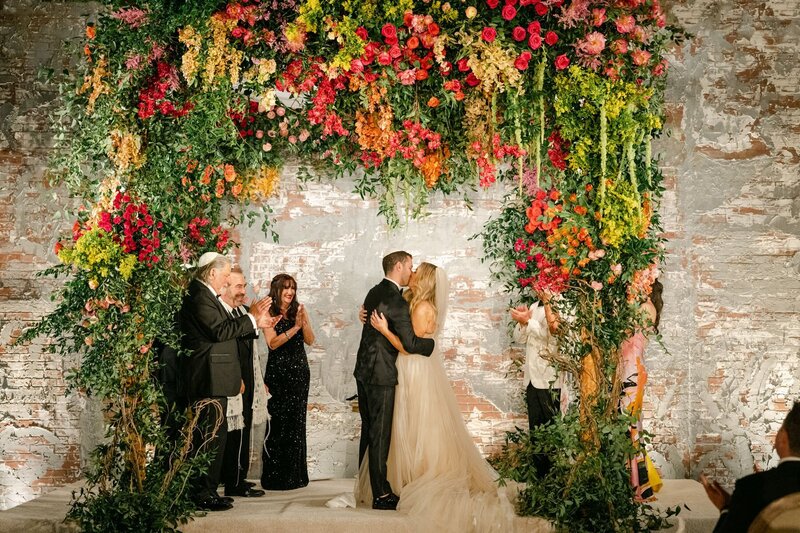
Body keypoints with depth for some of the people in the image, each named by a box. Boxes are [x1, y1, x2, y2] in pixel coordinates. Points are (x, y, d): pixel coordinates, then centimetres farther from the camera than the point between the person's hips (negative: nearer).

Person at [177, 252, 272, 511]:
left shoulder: (206, 295, 18)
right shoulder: (199, 296, -14)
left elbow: (224, 328, 17)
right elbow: (219, 331, -21)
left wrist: (255, 321, 14)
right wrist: (252, 318, -14)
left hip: (211, 379, 11)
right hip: (207, 380, -11)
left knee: (213, 436, 15)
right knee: (210, 436, -7)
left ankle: (206, 490, 22)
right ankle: (203, 494, -1)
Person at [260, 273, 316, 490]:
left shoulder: (299, 309, 8)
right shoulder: (269, 313, -2)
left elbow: (310, 340, 3)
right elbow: (273, 343, -12)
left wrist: (303, 322, -14)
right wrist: (294, 328, -20)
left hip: (299, 371, 4)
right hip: (278, 371, -4)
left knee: (296, 421, 6)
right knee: (278, 421, -3)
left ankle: (295, 475, 13)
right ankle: (275, 476, 4)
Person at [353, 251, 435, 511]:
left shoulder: (374, 292, 10)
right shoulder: (396, 301, -19)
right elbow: (410, 343, -21)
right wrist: (433, 343, -5)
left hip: (364, 370, 9)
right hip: (381, 375, -9)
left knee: (369, 430, 18)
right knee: (380, 434, -2)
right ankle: (381, 495, 5)